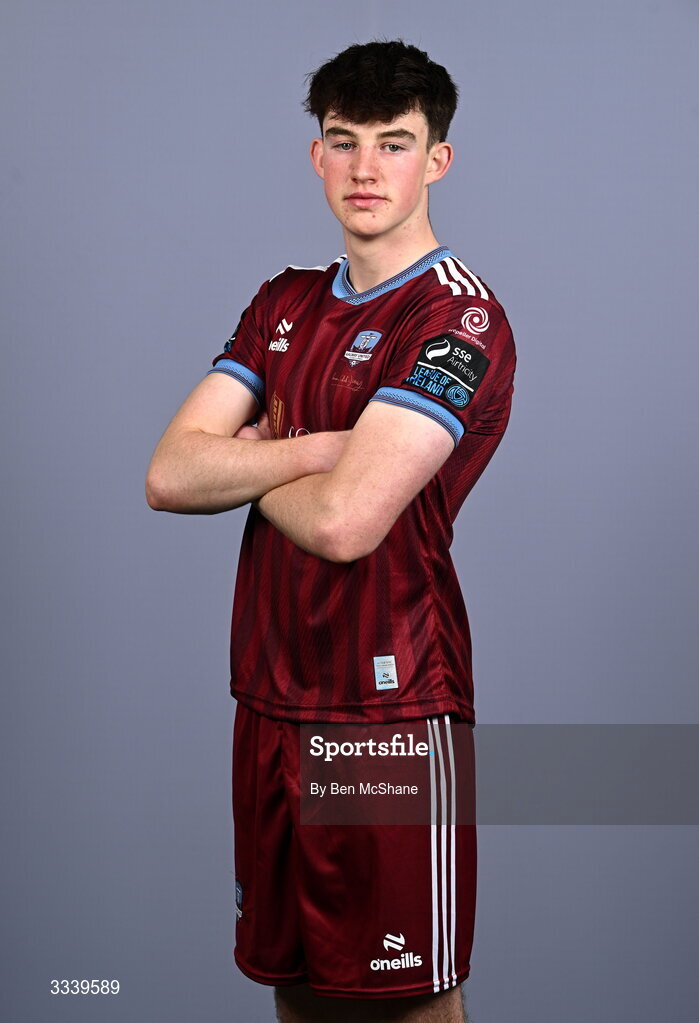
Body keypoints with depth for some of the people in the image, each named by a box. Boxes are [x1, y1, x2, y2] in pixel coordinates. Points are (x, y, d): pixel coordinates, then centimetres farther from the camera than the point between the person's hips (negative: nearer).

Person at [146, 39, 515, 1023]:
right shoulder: (285, 304, 12)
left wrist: (248, 462, -4)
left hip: (390, 709, -7)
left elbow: (344, 522, -23)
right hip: (270, 698, 7)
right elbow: (168, 475, 0)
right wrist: (319, 448, -13)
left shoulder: (461, 318, -11)